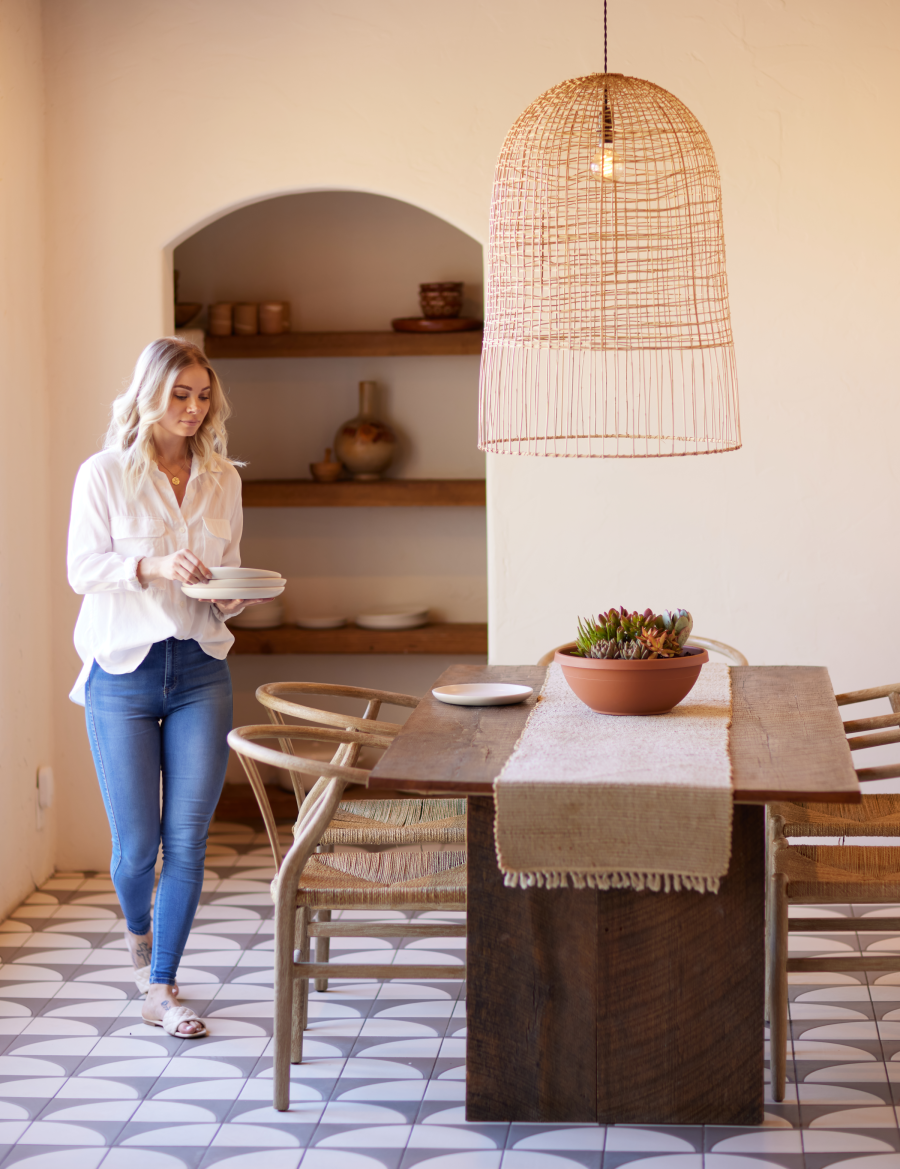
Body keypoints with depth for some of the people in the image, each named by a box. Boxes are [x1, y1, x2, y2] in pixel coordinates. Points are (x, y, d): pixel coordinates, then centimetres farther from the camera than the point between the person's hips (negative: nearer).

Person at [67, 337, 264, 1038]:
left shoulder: (222, 478, 10)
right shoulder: (105, 474, -2)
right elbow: (82, 570, -6)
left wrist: (236, 593, -6)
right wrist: (152, 567, -21)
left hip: (201, 671, 3)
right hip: (123, 672, -3)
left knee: (187, 840, -1)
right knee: (136, 843, 0)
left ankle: (161, 988, 10)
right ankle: (138, 928, 35)